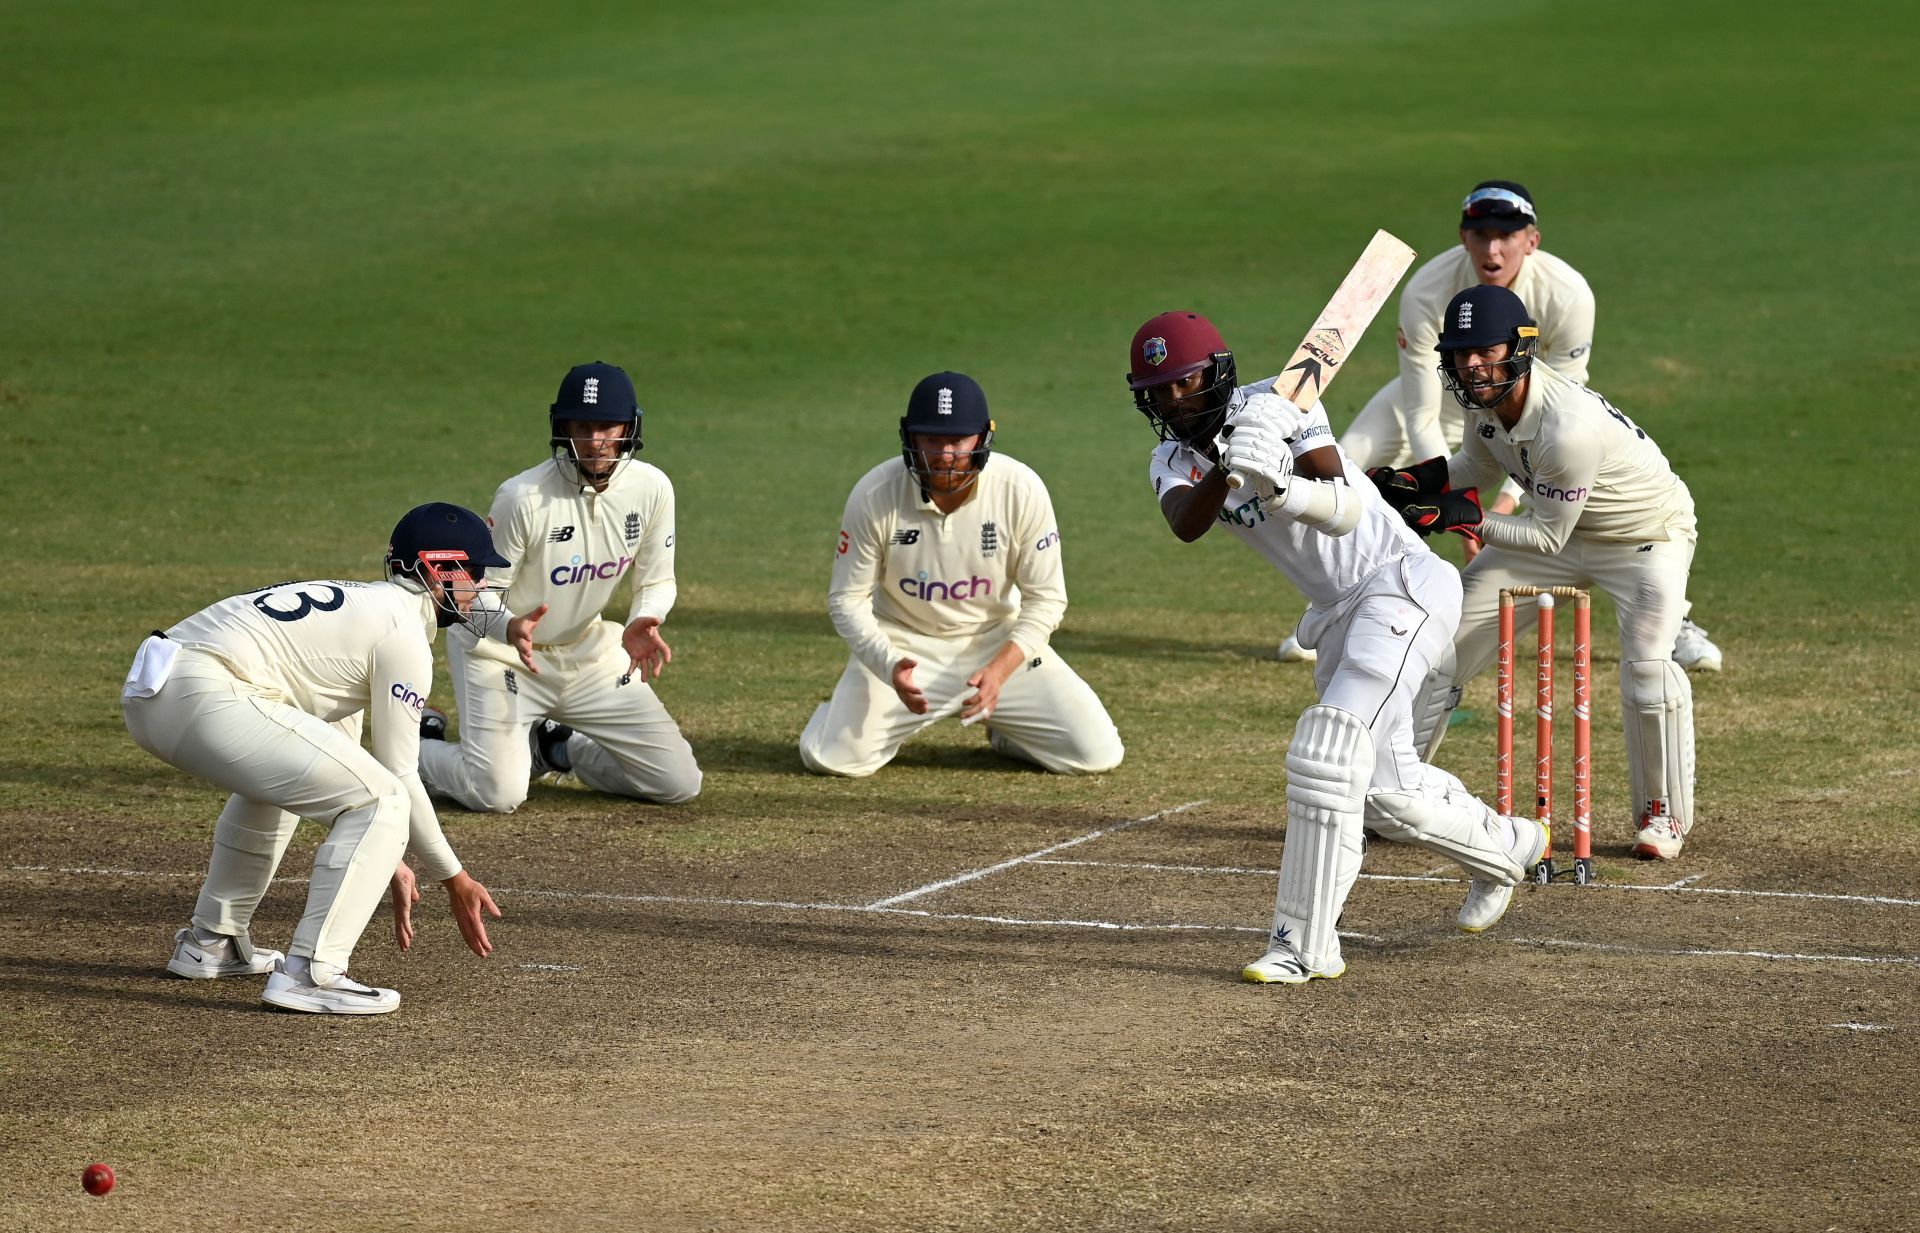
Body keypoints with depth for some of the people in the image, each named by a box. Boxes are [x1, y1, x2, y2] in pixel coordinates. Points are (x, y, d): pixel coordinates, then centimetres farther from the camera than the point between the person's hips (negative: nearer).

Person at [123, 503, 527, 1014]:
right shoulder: (403, 635, 1)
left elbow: (342, 759, 34)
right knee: (382, 801, -7)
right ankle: (309, 973, -13)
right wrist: (453, 879, 10)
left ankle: (211, 943, 37)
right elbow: (399, 777, 1)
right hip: (207, 699, -10)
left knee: (280, 775, 37)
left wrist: (390, 862, 35)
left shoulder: (355, 606, 30)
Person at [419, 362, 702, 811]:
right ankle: (420, 744, 11)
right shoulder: (524, 498, -25)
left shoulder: (651, 488, -10)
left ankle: (557, 747, 24)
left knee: (680, 784, 0)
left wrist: (642, 624, -21)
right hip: (500, 651, -5)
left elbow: (656, 581, 2)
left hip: (588, 651, 5)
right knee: (498, 794, -24)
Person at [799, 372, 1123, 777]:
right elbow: (846, 599, -10)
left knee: (1097, 754, -11)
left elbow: (1046, 599, -9)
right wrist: (889, 667, -27)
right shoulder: (874, 496, -19)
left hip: (1000, 641, 1)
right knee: (832, 758, -22)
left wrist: (1000, 669, -23)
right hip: (904, 646, -1)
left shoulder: (1021, 490, -18)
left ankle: (1005, 728, 22)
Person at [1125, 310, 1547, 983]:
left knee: (1328, 744, -23)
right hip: (1335, 612, 8)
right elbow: (1185, 524, -22)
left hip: (1401, 581, -8)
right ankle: (1507, 847, 42)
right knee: (1384, 791, 15)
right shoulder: (1174, 462, 3)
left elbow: (1345, 511, -26)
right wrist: (1225, 469, -41)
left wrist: (1282, 486, -45)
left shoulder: (1274, 404, -14)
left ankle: (1304, 942, -23)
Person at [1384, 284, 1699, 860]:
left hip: (1647, 535, -7)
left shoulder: (1569, 427, -38)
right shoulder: (1486, 397, -14)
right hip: (1562, 528, 7)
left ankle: (1664, 813, -5)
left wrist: (1468, 520, -31)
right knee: (1444, 634, 1)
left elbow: (1548, 537, -27)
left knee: (1648, 666, -27)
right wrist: (1411, 483, -8)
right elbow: (1479, 467, 7)